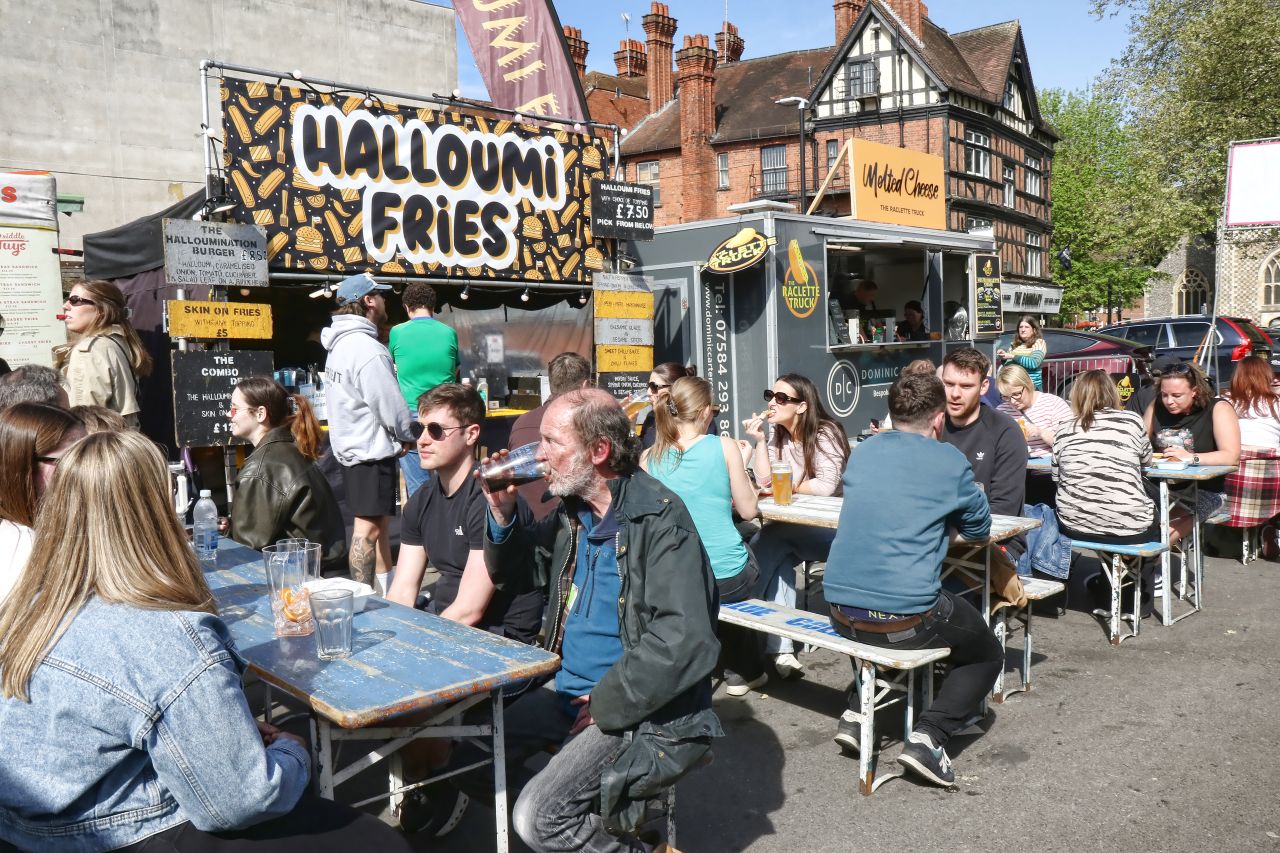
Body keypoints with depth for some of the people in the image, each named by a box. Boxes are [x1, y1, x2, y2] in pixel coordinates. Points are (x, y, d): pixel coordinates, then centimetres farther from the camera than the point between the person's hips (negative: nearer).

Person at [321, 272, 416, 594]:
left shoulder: (341, 343, 13)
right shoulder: (367, 349, -20)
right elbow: (389, 403, -20)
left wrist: (396, 437, 10)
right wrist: (406, 436, -2)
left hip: (350, 445, 11)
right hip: (371, 449, -11)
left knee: (380, 521, 17)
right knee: (368, 526, -5)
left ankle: (386, 591, 26)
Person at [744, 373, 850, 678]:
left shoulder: (826, 433, -11)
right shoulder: (779, 438, 10)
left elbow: (826, 486, -23)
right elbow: (764, 482, -1)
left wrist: (788, 487, -11)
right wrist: (759, 441, -9)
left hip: (831, 530, -5)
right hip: (796, 531, 5)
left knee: (766, 541, -27)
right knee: (770, 549, -25)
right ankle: (779, 646, -24)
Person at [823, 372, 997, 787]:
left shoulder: (863, 451, 10)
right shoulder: (949, 461, -4)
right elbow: (979, 529, 10)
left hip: (841, 610, 5)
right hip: (907, 617, -5)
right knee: (987, 655, 22)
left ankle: (856, 713, 22)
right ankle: (929, 735, 2)